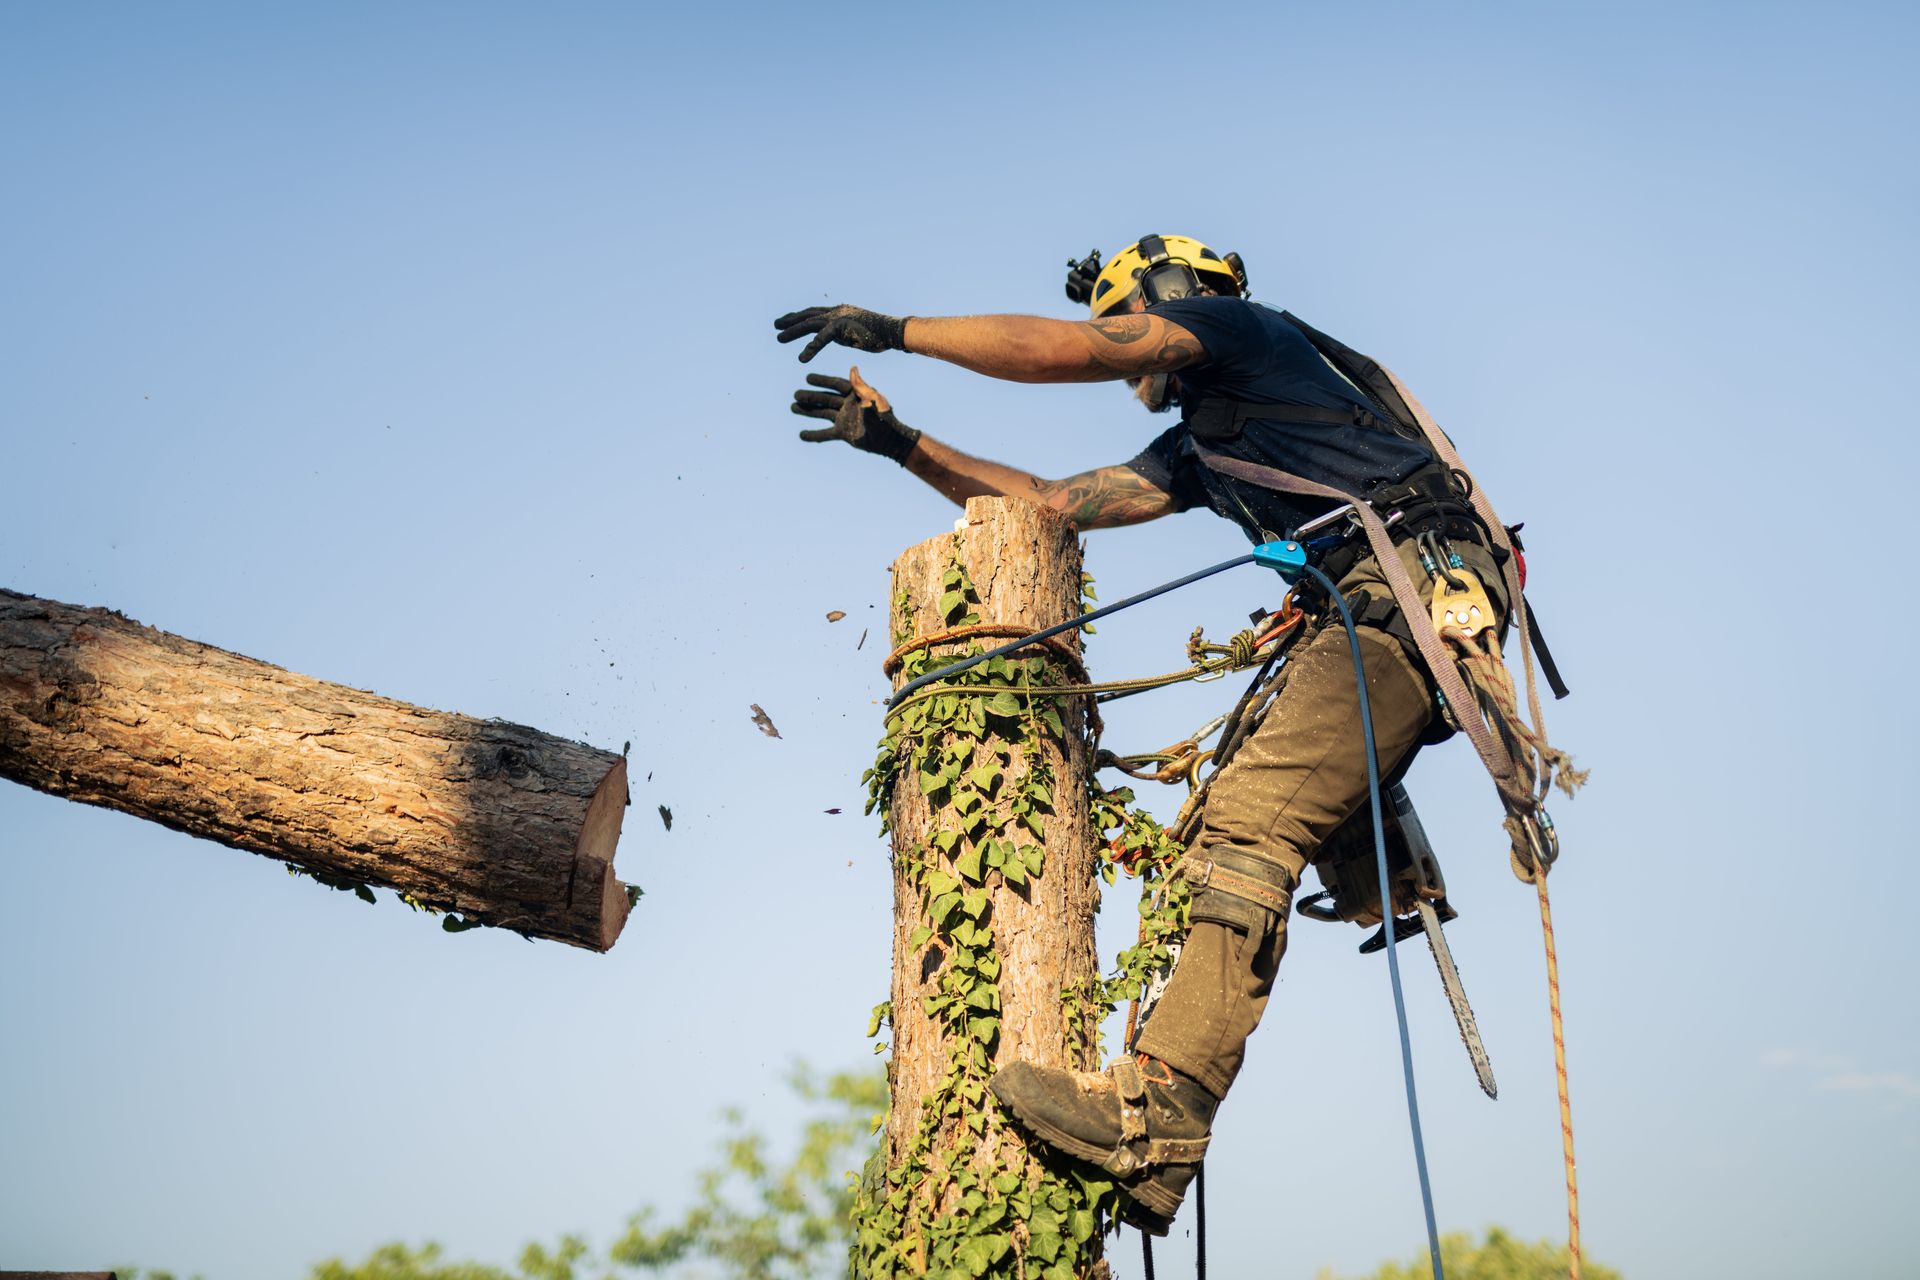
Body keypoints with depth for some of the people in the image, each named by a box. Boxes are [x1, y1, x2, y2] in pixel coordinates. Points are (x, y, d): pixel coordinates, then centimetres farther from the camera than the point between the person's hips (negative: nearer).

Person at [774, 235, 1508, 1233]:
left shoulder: (1233, 321, 7)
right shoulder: (1193, 452, 30)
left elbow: (1063, 349, -5)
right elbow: (1046, 504, 29)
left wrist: (895, 329, 3)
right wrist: (898, 442, 28)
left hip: (1423, 579, -10)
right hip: (1370, 609, 10)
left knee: (1251, 817, -23)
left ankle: (1156, 1116, -31)